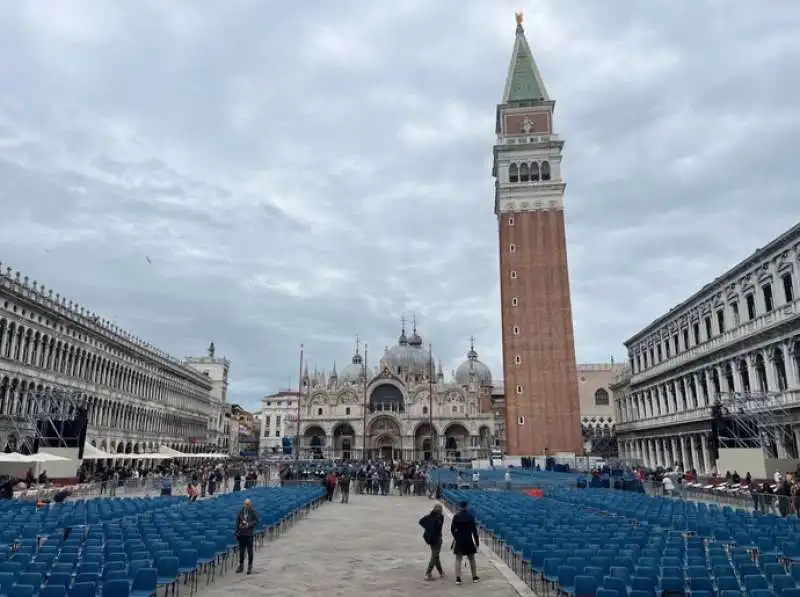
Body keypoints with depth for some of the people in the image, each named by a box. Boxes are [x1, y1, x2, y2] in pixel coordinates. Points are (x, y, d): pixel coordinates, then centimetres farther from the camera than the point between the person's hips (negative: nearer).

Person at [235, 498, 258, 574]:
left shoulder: (253, 512, -4)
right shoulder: (241, 511, 5)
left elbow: (256, 520, -7)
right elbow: (237, 521, 8)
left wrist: (249, 524, -21)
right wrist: (237, 532, 6)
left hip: (249, 534, -3)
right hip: (241, 533, 3)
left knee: (250, 551, 3)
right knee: (241, 550, 12)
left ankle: (250, 567, 14)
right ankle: (241, 565, 26)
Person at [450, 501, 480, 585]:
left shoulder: (456, 516, -5)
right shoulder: (470, 517, -8)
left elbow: (452, 529, -2)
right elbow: (474, 530, -7)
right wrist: (477, 542, 2)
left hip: (459, 541, 0)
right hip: (468, 540, 0)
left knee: (458, 559, 5)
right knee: (471, 559, 16)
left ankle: (458, 578, -4)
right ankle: (474, 577, 25)